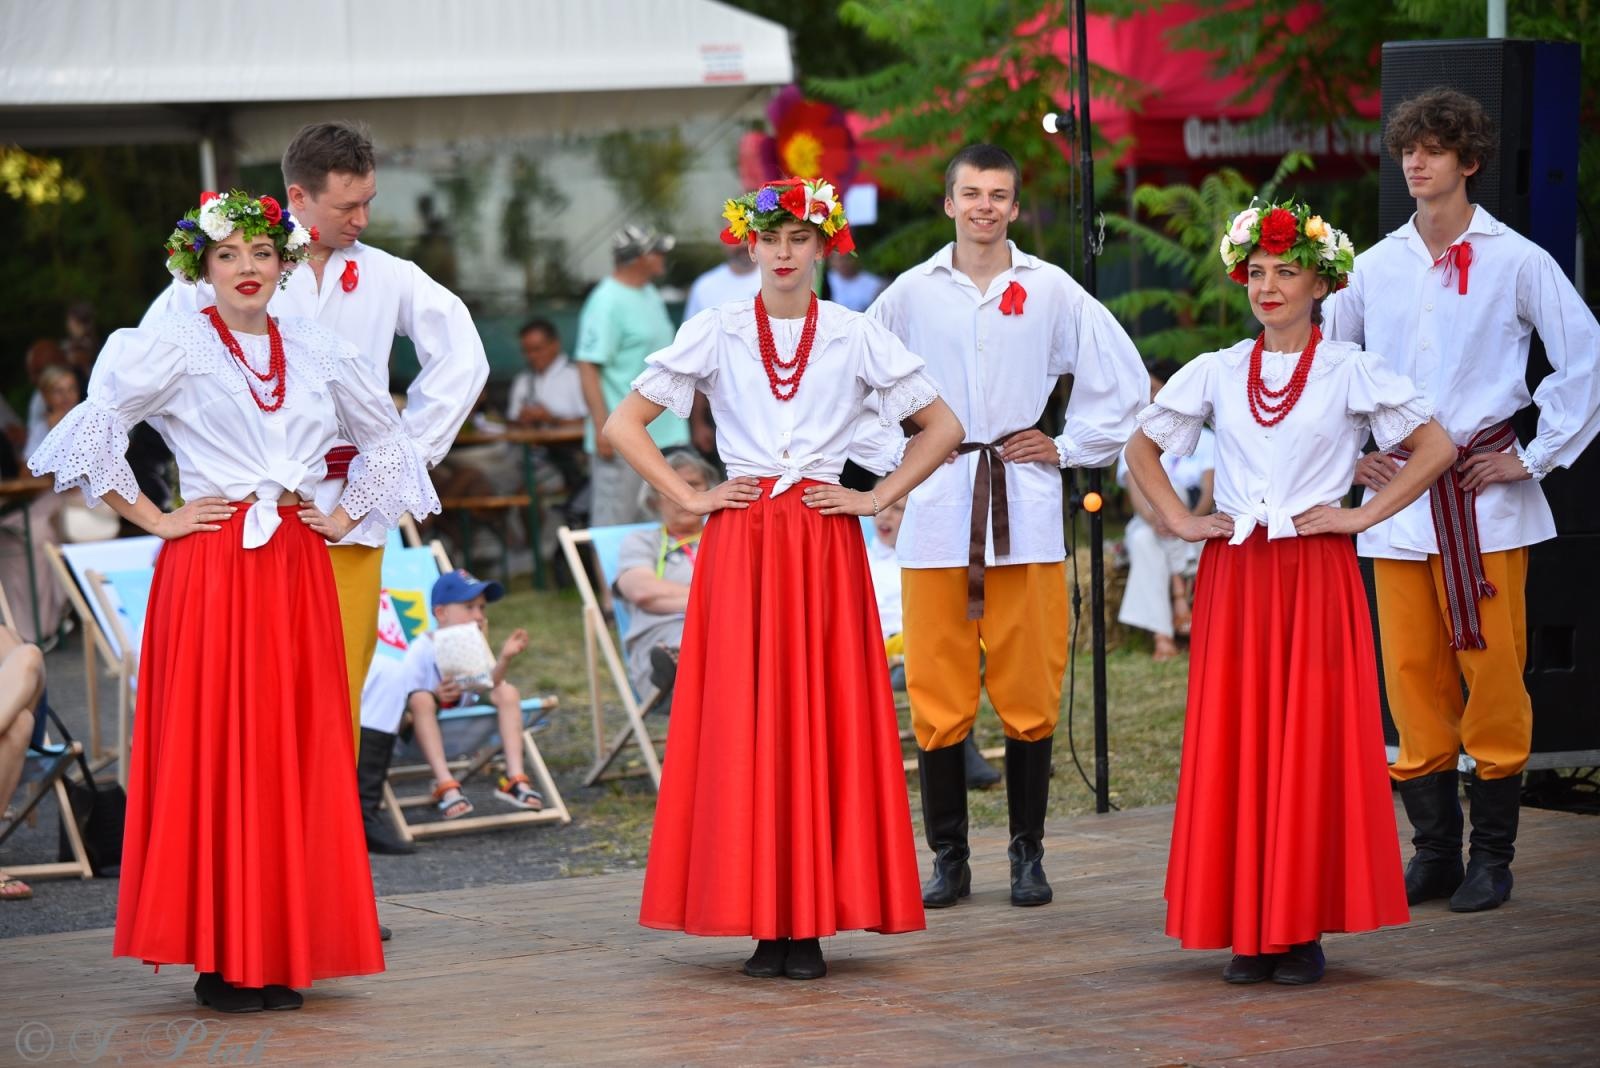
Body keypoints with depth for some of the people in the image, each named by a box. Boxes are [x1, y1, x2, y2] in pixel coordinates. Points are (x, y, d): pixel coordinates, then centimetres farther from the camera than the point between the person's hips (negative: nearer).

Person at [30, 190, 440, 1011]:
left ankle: (280, 956, 10)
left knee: (296, 750, 3)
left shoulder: (316, 351, 13)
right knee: (214, 749, -5)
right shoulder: (173, 347, -1)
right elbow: (94, 430, -6)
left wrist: (348, 514, 15)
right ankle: (222, 962, -1)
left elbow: (384, 436, 26)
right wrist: (150, 518, -6)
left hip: (298, 569, 5)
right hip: (209, 566, -5)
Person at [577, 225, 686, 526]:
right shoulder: (607, 303, -15)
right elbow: (588, 366, -20)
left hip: (661, 434, 9)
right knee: (613, 525, -6)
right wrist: (602, 427, -25)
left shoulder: (649, 295, 14)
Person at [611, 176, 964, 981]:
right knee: (744, 719, -4)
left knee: (826, 718, -3)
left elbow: (942, 427, 10)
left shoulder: (855, 338, 6)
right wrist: (687, 496, 0)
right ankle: (764, 922, 0)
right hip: (739, 543, 0)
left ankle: (814, 921, 1)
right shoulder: (714, 334, 6)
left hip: (825, 546, 0)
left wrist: (877, 497, 1)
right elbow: (624, 424, 8)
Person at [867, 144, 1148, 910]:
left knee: (1029, 689, 0)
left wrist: (1069, 447, 7)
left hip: (1024, 507, 0)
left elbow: (1123, 379, 12)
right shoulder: (910, 294, 7)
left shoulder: (1052, 291, 6)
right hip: (936, 509, 0)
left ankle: (1028, 854, 10)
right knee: (937, 694, -2)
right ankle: (948, 858, 6)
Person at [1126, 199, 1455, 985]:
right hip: (1233, 578, 3)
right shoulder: (1217, 373, 10)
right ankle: (1250, 929, 4)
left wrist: (1364, 514, -7)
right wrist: (1178, 520, 7)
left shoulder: (1351, 372, 2)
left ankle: (1304, 928, 0)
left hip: (1317, 578, -3)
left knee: (1312, 745, -5)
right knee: (1233, 748, -1)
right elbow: (1142, 448, 20)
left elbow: (1436, 447, -2)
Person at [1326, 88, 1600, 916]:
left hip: (1484, 495, -3)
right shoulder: (1374, 267, 10)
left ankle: (1492, 856, 4)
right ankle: (1433, 853, 10)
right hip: (1396, 497, 3)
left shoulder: (1516, 262, 0)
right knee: (1410, 674, 2)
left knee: (1493, 669, -5)